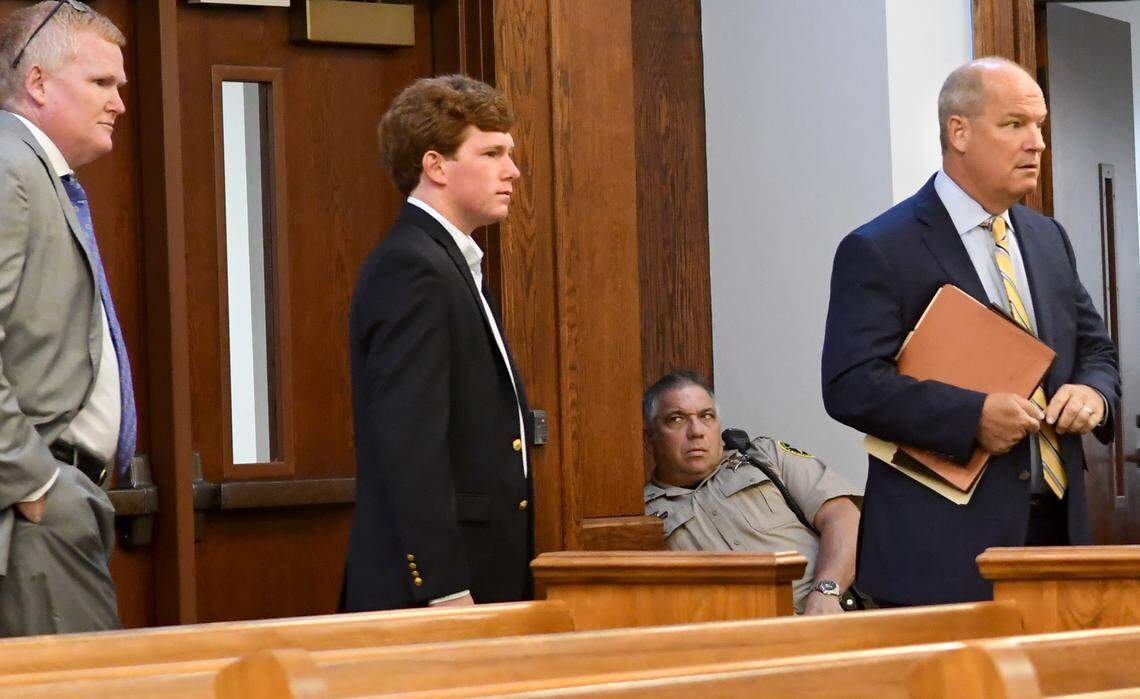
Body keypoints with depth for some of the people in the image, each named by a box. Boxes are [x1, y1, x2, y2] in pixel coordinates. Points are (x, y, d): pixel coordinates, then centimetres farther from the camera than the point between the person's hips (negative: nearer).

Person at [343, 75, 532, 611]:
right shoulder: (411, 270, -12)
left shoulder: (450, 265, 19)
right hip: (432, 586, -9)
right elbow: (409, 444, -19)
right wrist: (445, 590, -22)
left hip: (479, 581, 9)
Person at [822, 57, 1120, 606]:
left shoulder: (1049, 240, 17)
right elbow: (850, 385, -14)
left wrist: (1092, 393, -1)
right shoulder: (878, 252, -6)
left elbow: (1095, 349, 24)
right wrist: (973, 415, -23)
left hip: (1056, 529, 6)